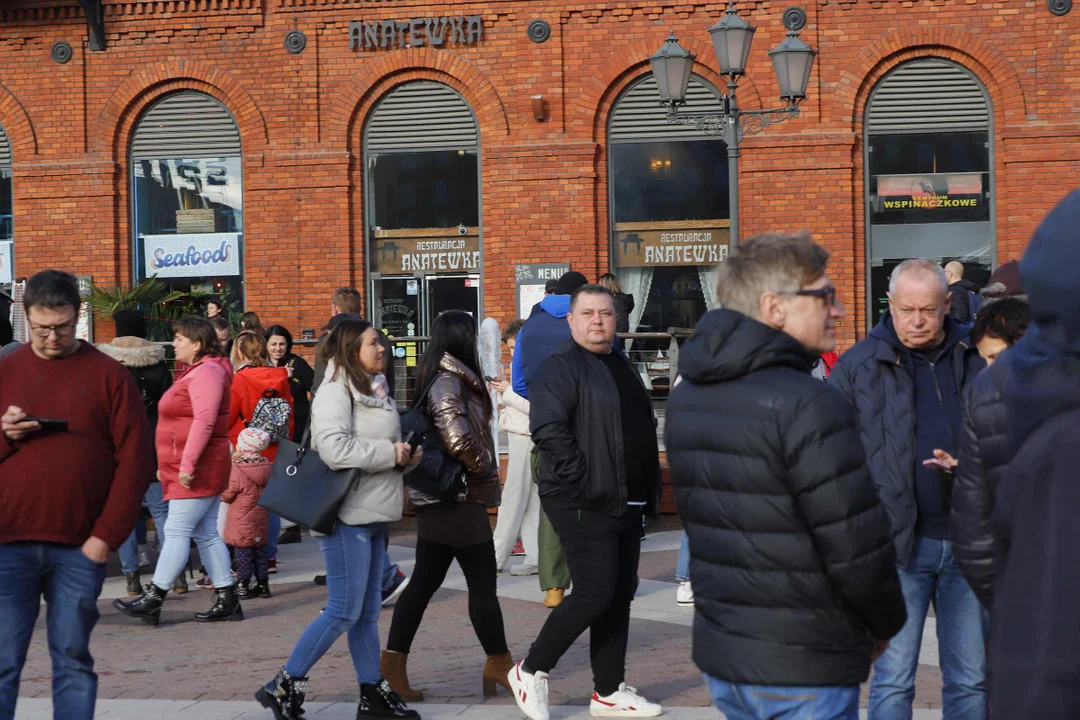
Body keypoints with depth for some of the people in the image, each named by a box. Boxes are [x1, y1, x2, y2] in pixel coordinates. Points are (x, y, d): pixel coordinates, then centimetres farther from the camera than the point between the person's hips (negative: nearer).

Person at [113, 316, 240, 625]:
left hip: (196, 471, -11)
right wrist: (169, 465, 23)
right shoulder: (195, 372, 20)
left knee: (177, 531, -9)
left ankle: (152, 600, -8)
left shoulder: (206, 373, -14)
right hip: (192, 470, 11)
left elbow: (204, 421, -24)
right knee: (206, 534, 9)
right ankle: (227, 600, 10)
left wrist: (187, 465, -26)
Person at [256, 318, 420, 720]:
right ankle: (284, 687, 0)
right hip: (348, 514, -9)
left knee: (368, 611, 12)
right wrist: (390, 453, -16)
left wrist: (405, 457, 6)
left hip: (373, 514, 9)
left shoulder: (375, 390, 17)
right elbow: (334, 448, -25)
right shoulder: (336, 390, -11)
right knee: (344, 611, -8)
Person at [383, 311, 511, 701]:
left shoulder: (443, 379, 13)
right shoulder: (449, 381, -15)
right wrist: (481, 466, -13)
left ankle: (394, 663, 7)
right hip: (459, 497, -9)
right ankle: (498, 663, 12)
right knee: (483, 583, 2)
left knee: (425, 581, 9)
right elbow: (455, 434, -28)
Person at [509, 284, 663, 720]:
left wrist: (650, 490, 17)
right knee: (594, 593, -11)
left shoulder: (621, 367, 18)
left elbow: (642, 430, 27)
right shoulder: (560, 368, -10)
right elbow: (548, 430, -22)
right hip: (584, 504, -9)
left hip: (626, 503, 9)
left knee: (620, 596, 10)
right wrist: (583, 482, -24)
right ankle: (531, 671, 5)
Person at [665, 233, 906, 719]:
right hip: (802, 666, -8)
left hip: (719, 650, 8)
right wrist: (886, 624, -1)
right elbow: (857, 545, -19)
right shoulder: (807, 405, -20)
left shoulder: (686, 398, 7)